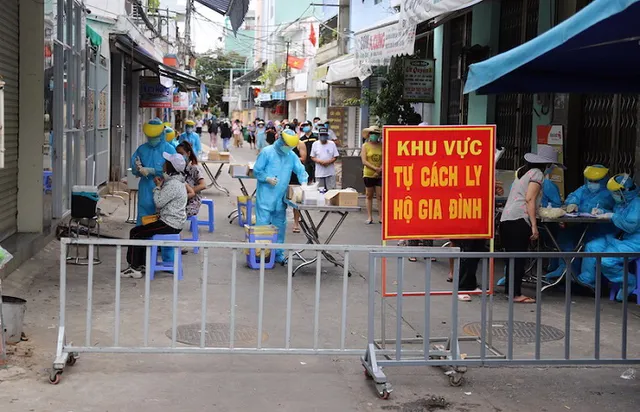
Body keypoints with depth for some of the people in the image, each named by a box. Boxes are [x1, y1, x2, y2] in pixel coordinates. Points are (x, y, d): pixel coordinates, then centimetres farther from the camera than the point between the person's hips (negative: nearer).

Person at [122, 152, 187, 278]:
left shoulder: (173, 184, -20)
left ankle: (134, 268, 1)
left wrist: (158, 186, -3)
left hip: (169, 224, -11)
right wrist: (160, 185, 7)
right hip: (175, 222, 11)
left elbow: (158, 202, -16)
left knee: (135, 233, -4)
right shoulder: (177, 181, 13)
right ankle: (141, 265, 20)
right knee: (142, 231, 19)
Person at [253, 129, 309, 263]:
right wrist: (267, 179, -19)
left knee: (280, 226, 10)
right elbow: (257, 171, -4)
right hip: (265, 197, -5)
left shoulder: (291, 155, 9)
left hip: (281, 198, 5)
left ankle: (278, 253, 20)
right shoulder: (267, 152, -6)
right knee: (263, 224, -4)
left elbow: (300, 170, 11)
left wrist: (303, 182, -8)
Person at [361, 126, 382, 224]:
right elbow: (364, 161, -7)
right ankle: (369, 217, 9)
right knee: (369, 196, 4)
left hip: (380, 175, 1)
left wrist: (381, 169, -14)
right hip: (368, 174, -1)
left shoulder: (381, 146, 4)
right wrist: (375, 168, -15)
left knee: (380, 196, -1)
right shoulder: (365, 146, 0)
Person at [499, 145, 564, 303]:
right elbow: (529, 199, -12)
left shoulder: (522, 171, 21)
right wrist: (534, 225, -14)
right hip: (519, 220, -8)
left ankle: (509, 290, 18)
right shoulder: (537, 173, -3)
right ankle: (516, 294, -4)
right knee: (519, 257, -5)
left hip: (506, 219, 8)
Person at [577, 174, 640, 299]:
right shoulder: (621, 203, 10)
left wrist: (612, 216, -19)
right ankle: (587, 280, 9)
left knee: (606, 261, -23)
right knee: (591, 247, 4)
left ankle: (629, 282, -2)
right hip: (618, 238, 10)